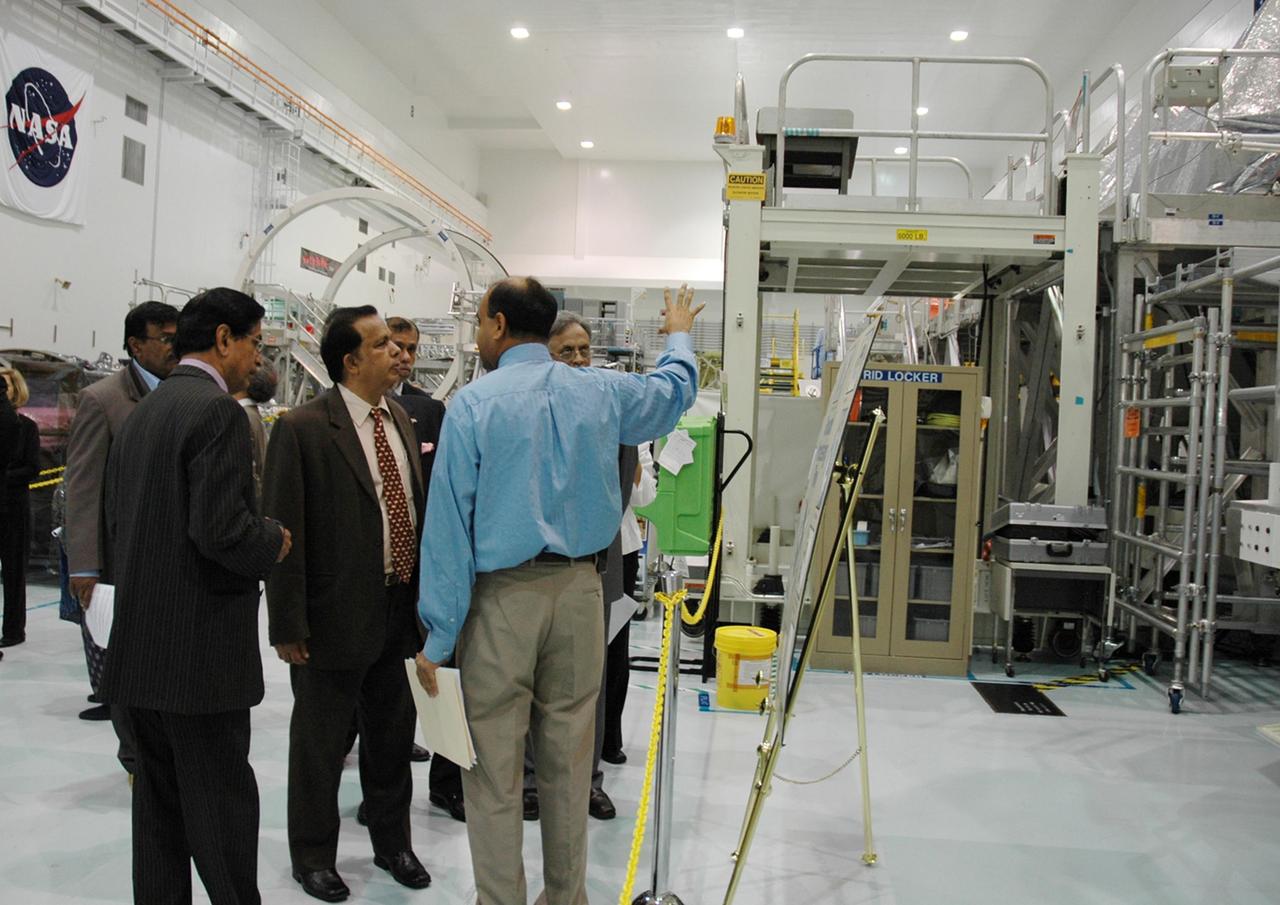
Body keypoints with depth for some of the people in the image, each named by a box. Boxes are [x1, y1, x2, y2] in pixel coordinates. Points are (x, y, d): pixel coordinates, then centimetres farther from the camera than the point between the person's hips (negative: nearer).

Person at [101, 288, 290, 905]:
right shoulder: (217, 410, -15)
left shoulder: (141, 413, 12)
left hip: (140, 643, 9)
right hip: (201, 646, -9)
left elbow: (118, 521, 15)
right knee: (221, 802, 1)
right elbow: (222, 530, -23)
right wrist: (274, 543, -6)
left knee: (160, 797, 16)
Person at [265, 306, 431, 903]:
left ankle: (392, 842, 38)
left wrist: (424, 598, 10)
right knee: (321, 742, 12)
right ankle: (313, 855, 32)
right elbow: (284, 531, -14)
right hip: (336, 617, -6)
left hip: (400, 611, 6)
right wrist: (288, 624, -15)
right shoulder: (302, 429, -13)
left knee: (392, 735, 19)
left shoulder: (400, 420, 8)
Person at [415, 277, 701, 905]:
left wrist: (438, 636, -6)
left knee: (494, 766, 7)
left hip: (501, 599, -4)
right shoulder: (600, 391, 4)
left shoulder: (473, 404, -7)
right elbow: (676, 388, 25)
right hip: (579, 592, 4)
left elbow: (448, 521, -10)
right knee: (569, 760, 16)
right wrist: (679, 334, 47)